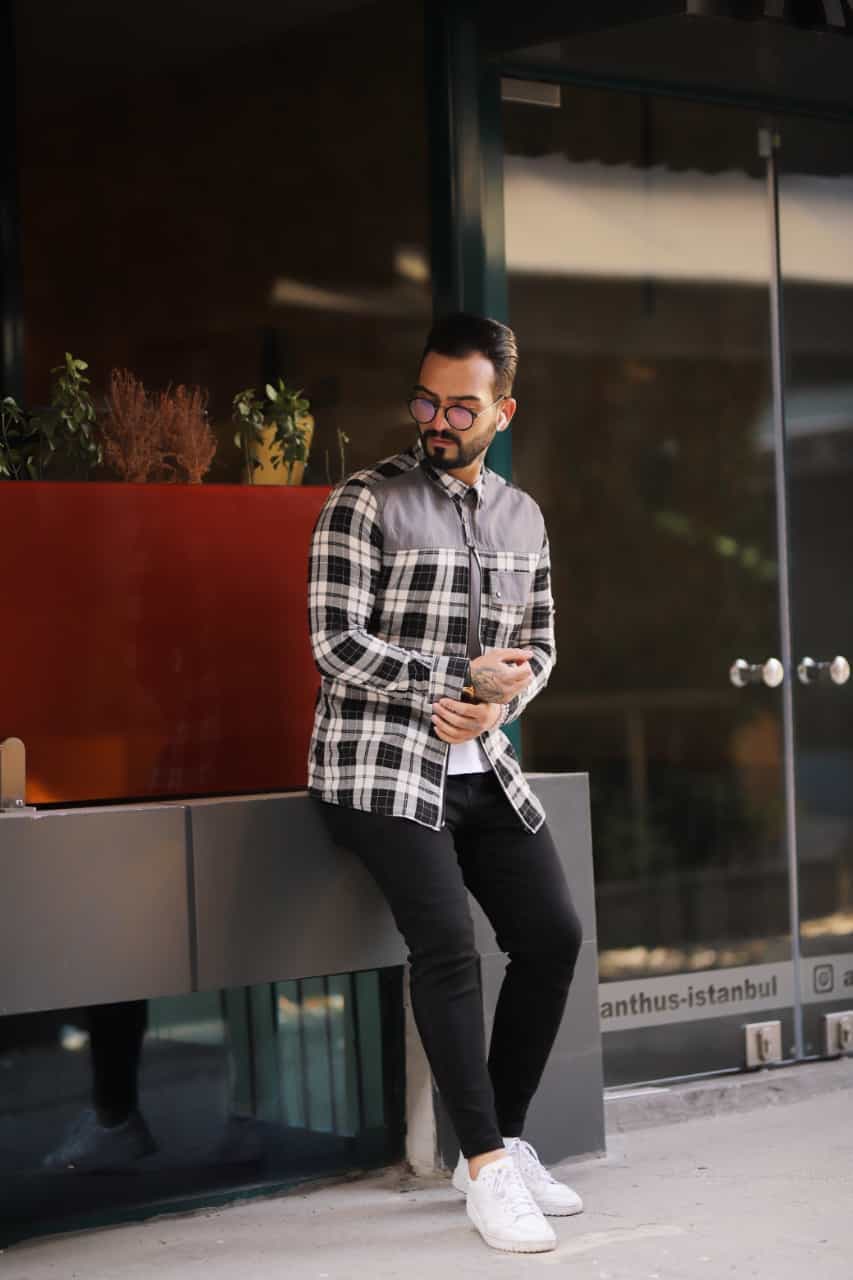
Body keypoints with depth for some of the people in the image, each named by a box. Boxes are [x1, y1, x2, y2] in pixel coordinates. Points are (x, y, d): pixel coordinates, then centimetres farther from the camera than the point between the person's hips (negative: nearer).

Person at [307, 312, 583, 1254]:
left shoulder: (522, 516, 11)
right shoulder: (366, 503, -7)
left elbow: (538, 646, 16)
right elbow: (337, 646, -13)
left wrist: (497, 706, -6)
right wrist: (465, 677, -14)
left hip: (481, 767, 6)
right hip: (379, 767, -6)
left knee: (552, 934, -2)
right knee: (445, 941, -20)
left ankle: (504, 1140, 11)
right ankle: (488, 1167, -14)